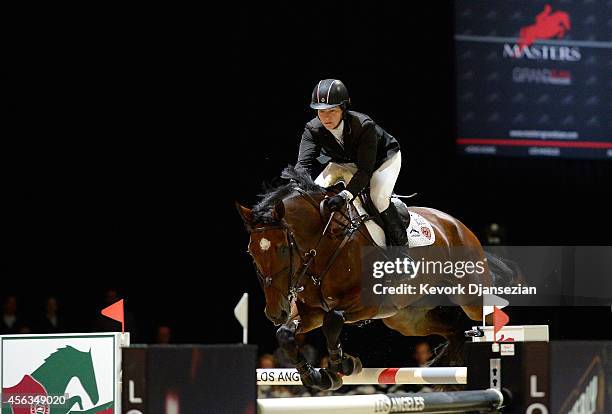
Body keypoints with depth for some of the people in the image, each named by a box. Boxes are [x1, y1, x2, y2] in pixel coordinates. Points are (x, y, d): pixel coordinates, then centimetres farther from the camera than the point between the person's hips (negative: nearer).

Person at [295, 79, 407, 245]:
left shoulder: (364, 126, -41)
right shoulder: (313, 129, -28)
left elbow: (365, 169, -46)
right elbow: (304, 163, -38)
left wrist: (345, 196, -61)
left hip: (385, 158, -5)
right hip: (346, 161, 5)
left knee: (379, 197, -27)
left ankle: (401, 245, -8)